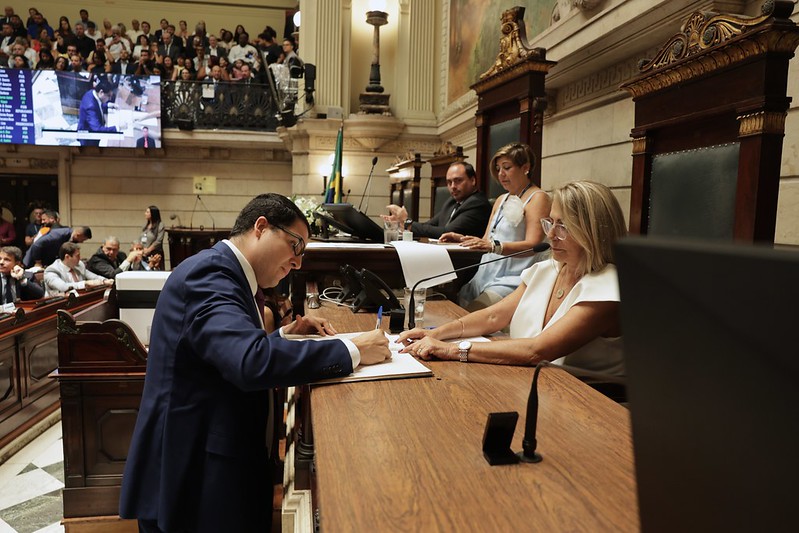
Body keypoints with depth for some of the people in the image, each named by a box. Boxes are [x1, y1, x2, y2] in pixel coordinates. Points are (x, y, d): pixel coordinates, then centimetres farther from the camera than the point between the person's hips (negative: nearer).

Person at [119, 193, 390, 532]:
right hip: (193, 471, -9)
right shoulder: (209, 273, -21)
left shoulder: (224, 272, 9)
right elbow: (252, 361, -36)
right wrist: (352, 351, -29)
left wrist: (285, 335, 3)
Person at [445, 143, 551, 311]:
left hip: (512, 280, -7)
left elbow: (533, 245, -17)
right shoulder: (501, 200, 20)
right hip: (486, 275, 7)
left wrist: (494, 246, -31)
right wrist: (462, 239, -1)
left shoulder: (537, 198, -4)